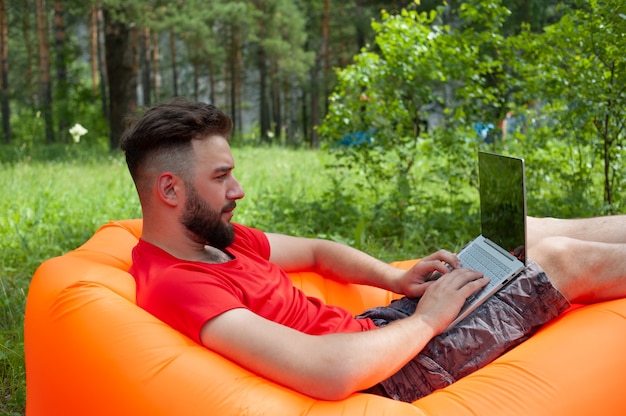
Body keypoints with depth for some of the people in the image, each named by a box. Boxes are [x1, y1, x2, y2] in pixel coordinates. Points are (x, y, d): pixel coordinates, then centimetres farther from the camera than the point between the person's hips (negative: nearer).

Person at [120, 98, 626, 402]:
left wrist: (397, 279, 1)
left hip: (370, 329, 9)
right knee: (560, 257, -1)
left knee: (520, 231, 11)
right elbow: (333, 373, -38)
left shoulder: (214, 236, 4)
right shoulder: (174, 286, -28)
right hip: (392, 377, -9)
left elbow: (316, 250, 18)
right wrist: (426, 320, -20)